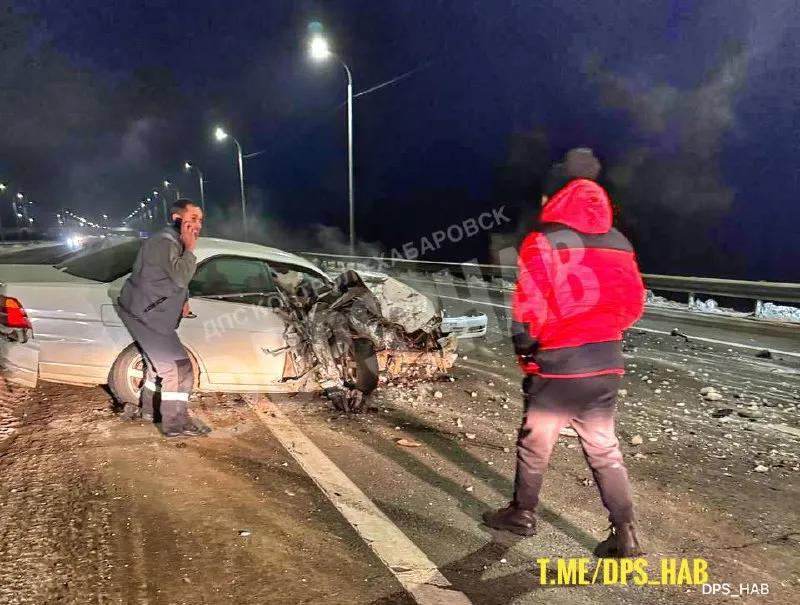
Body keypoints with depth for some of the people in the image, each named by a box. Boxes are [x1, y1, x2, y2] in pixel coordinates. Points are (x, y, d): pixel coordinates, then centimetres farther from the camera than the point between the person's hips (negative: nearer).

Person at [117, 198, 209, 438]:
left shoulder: (175, 242, 12)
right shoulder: (164, 242, -20)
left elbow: (178, 278, 25)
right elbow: (181, 277, -33)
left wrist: (184, 300, 11)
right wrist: (190, 248, -24)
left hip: (148, 314, 11)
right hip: (144, 314, -11)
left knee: (161, 365, 25)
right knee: (179, 368, -9)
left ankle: (146, 409, 39)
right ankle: (176, 424, -3)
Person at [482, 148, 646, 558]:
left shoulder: (543, 243, -13)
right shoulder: (618, 243, 5)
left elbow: (530, 309, -16)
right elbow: (633, 304, 9)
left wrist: (525, 347, 0)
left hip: (557, 364, -5)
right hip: (606, 364, 6)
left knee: (534, 444, 14)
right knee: (604, 448, 17)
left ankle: (522, 514, 32)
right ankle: (625, 533, 19)